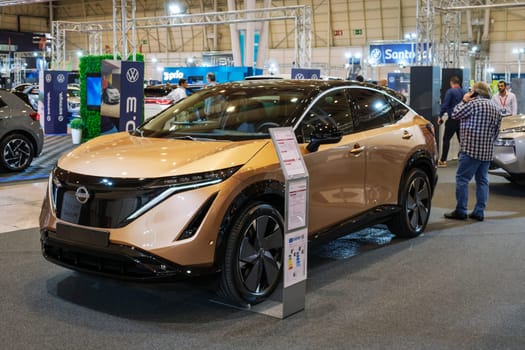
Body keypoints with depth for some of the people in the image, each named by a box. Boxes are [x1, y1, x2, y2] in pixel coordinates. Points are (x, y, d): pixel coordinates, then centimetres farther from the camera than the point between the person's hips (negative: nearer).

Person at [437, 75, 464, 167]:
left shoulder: (450, 91, -9)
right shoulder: (464, 92, 8)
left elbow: (445, 105, -14)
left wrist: (440, 116, -6)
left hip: (452, 119, -6)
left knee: (446, 139, -1)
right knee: (461, 139, 12)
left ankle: (442, 161, -3)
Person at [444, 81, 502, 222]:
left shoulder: (474, 103, -10)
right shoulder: (495, 108, 15)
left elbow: (455, 114, -2)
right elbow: (496, 131, 20)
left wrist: (463, 101, 9)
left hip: (471, 148, -8)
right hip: (487, 151, 8)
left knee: (462, 179, -2)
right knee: (482, 180, 10)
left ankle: (460, 211, -2)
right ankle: (479, 212, 11)